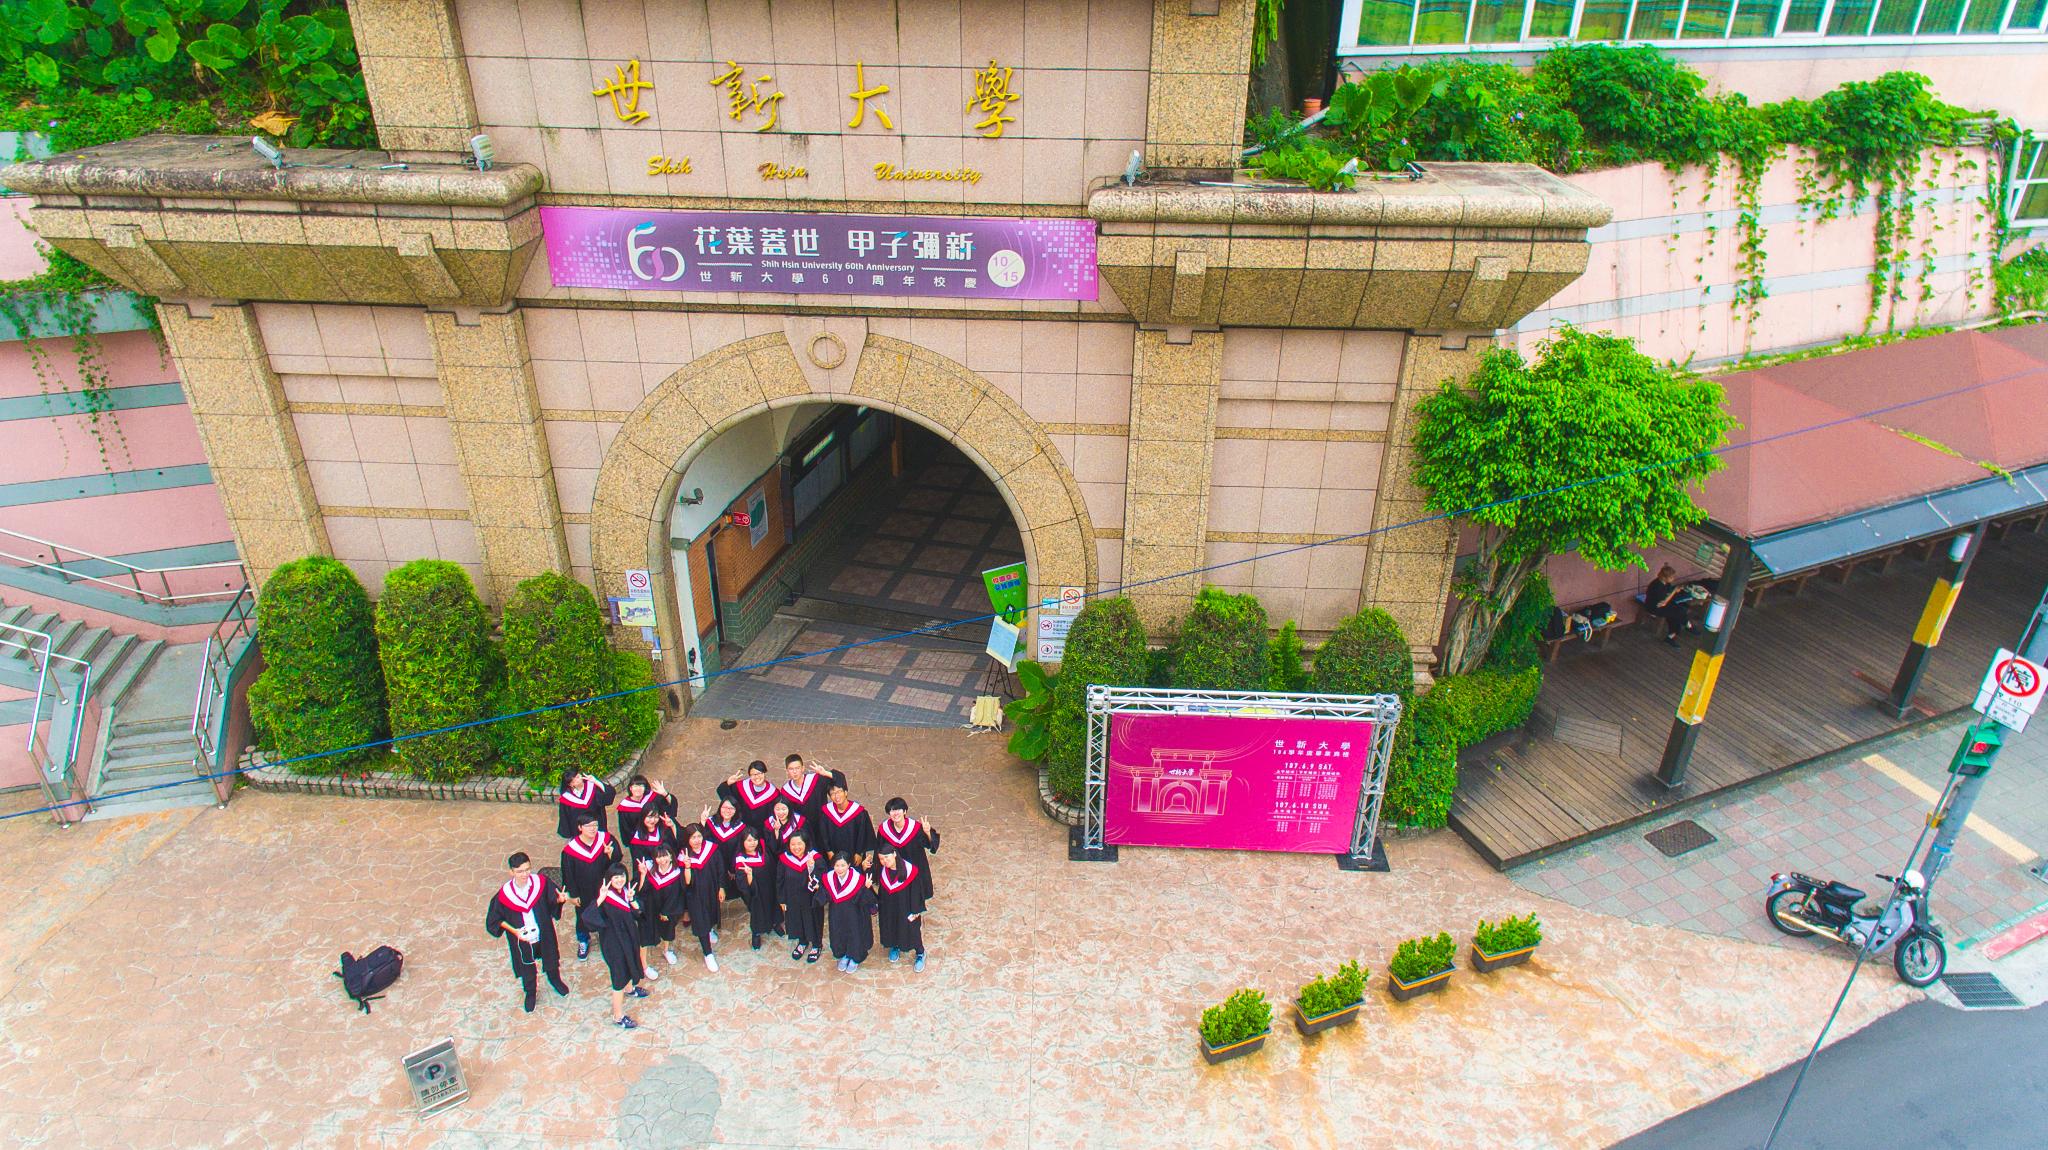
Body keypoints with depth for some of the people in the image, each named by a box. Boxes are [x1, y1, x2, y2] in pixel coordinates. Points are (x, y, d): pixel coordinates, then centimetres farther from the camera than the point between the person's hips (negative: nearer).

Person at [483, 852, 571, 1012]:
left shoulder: (541, 882, -23)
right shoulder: (504, 894, -25)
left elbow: (555, 897, -9)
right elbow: (495, 919, -11)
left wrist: (560, 899, -32)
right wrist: (514, 931, -22)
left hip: (544, 934, 1)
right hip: (522, 939, -1)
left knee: (551, 958, 27)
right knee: (527, 967, 24)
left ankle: (554, 979, 59)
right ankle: (530, 992, 54)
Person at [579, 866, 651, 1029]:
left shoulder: (626, 891, -7)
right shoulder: (606, 898, -27)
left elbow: (637, 912, -5)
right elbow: (586, 916, -39)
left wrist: (631, 900, -23)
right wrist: (600, 899, -50)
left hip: (628, 936, 7)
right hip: (613, 941, -7)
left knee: (629, 964, 31)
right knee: (620, 977, 2)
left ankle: (629, 989, 60)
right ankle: (618, 1016, 15)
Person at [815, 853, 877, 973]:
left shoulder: (857, 879, -24)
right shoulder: (829, 879, -15)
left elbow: (863, 899, -15)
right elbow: (823, 899, -14)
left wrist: (867, 889, -26)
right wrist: (817, 889, -25)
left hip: (853, 916, -3)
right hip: (837, 916, 3)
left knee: (854, 935, 11)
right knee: (838, 935, 16)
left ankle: (855, 958, 37)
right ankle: (843, 956, 44)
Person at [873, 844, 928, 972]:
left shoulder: (910, 869, -28)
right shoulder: (882, 870, -15)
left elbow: (915, 891, -18)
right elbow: (881, 890, 0)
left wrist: (915, 911, -14)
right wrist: (878, 905, 6)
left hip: (906, 908, -4)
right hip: (888, 908, 4)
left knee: (912, 930, 13)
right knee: (891, 928, 23)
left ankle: (920, 954, 37)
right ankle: (895, 947, 53)